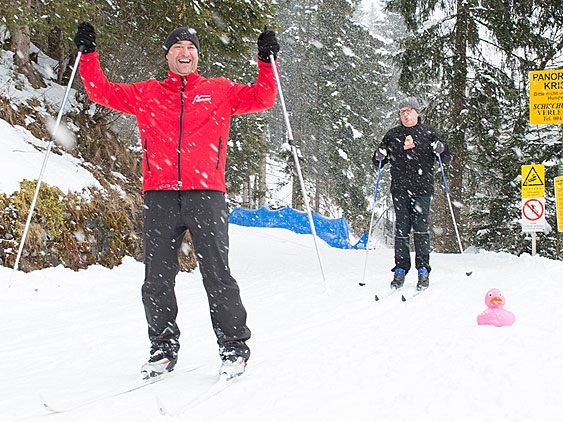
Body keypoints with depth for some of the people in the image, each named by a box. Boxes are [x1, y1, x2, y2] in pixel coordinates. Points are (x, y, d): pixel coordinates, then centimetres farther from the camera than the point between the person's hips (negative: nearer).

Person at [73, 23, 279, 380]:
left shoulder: (219, 91, 15)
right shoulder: (146, 94, 18)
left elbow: (261, 98, 12)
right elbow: (103, 92, 19)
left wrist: (267, 60, 2)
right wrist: (88, 54, 12)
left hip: (206, 195, -2)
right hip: (160, 197, 2)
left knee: (217, 276, -5)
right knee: (157, 279, 3)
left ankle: (234, 347, 5)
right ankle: (164, 348, 15)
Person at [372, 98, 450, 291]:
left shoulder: (428, 133, 9)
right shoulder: (392, 135, 14)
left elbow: (446, 159, 11)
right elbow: (377, 162, 19)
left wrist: (440, 149, -11)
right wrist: (380, 156, -4)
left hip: (422, 189, -2)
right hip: (399, 189, 2)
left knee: (420, 228, -7)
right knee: (401, 229, -1)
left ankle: (423, 270, -1)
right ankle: (400, 270, 5)